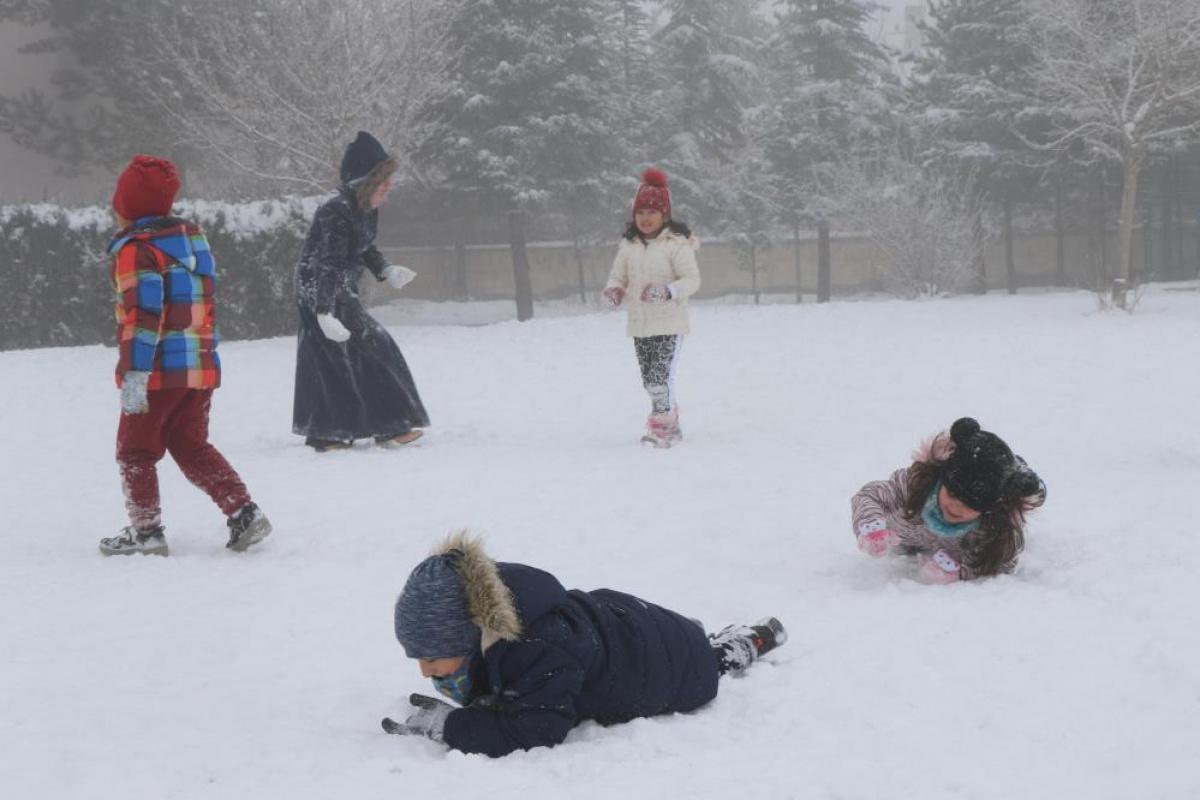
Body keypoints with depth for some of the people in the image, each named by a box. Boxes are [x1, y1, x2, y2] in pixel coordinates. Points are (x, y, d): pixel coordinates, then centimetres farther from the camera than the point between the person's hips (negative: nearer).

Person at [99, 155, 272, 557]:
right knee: (192, 446, 16)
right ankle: (244, 511, 5)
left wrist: (133, 374, -22)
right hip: (201, 368, 7)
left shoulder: (135, 248, -14)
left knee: (136, 451, 8)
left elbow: (143, 314, -21)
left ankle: (146, 530, 7)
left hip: (159, 372, -7)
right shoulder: (193, 236, 11)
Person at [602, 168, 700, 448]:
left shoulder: (676, 244, -8)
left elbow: (692, 279, -12)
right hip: (639, 325, 6)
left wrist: (667, 292, -28)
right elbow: (617, 276, 14)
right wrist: (613, 290, -10)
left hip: (669, 323, -6)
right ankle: (670, 424, 25)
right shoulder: (628, 245, 9)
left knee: (661, 375, -16)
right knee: (649, 379, 11)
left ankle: (661, 427, -13)